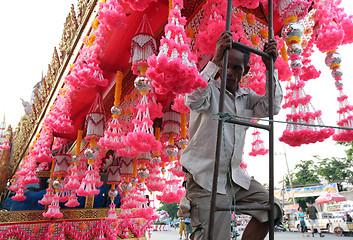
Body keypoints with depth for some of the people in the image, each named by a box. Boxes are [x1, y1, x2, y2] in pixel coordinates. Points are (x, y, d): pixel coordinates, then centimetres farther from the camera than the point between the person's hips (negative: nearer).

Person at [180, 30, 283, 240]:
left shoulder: (246, 96, 14)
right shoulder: (209, 89, -5)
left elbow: (272, 107, 2)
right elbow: (193, 100, -26)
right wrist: (215, 60, -26)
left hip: (235, 176, 7)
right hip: (205, 178, -7)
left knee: (271, 208, 5)